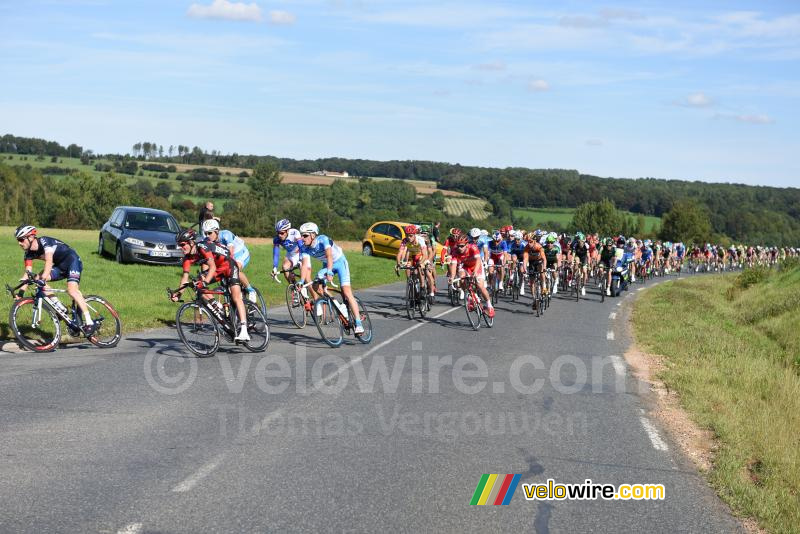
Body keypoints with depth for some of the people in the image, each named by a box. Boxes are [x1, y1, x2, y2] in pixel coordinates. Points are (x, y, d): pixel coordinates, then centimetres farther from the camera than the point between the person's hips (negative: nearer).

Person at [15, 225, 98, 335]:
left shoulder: (44, 241, -23)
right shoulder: (29, 254, -2)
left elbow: (49, 261, -37)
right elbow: (28, 274, -2)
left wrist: (44, 277, -51)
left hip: (73, 261, -8)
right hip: (60, 266, 8)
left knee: (72, 291, -27)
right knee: (37, 279, -12)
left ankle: (89, 323, -26)